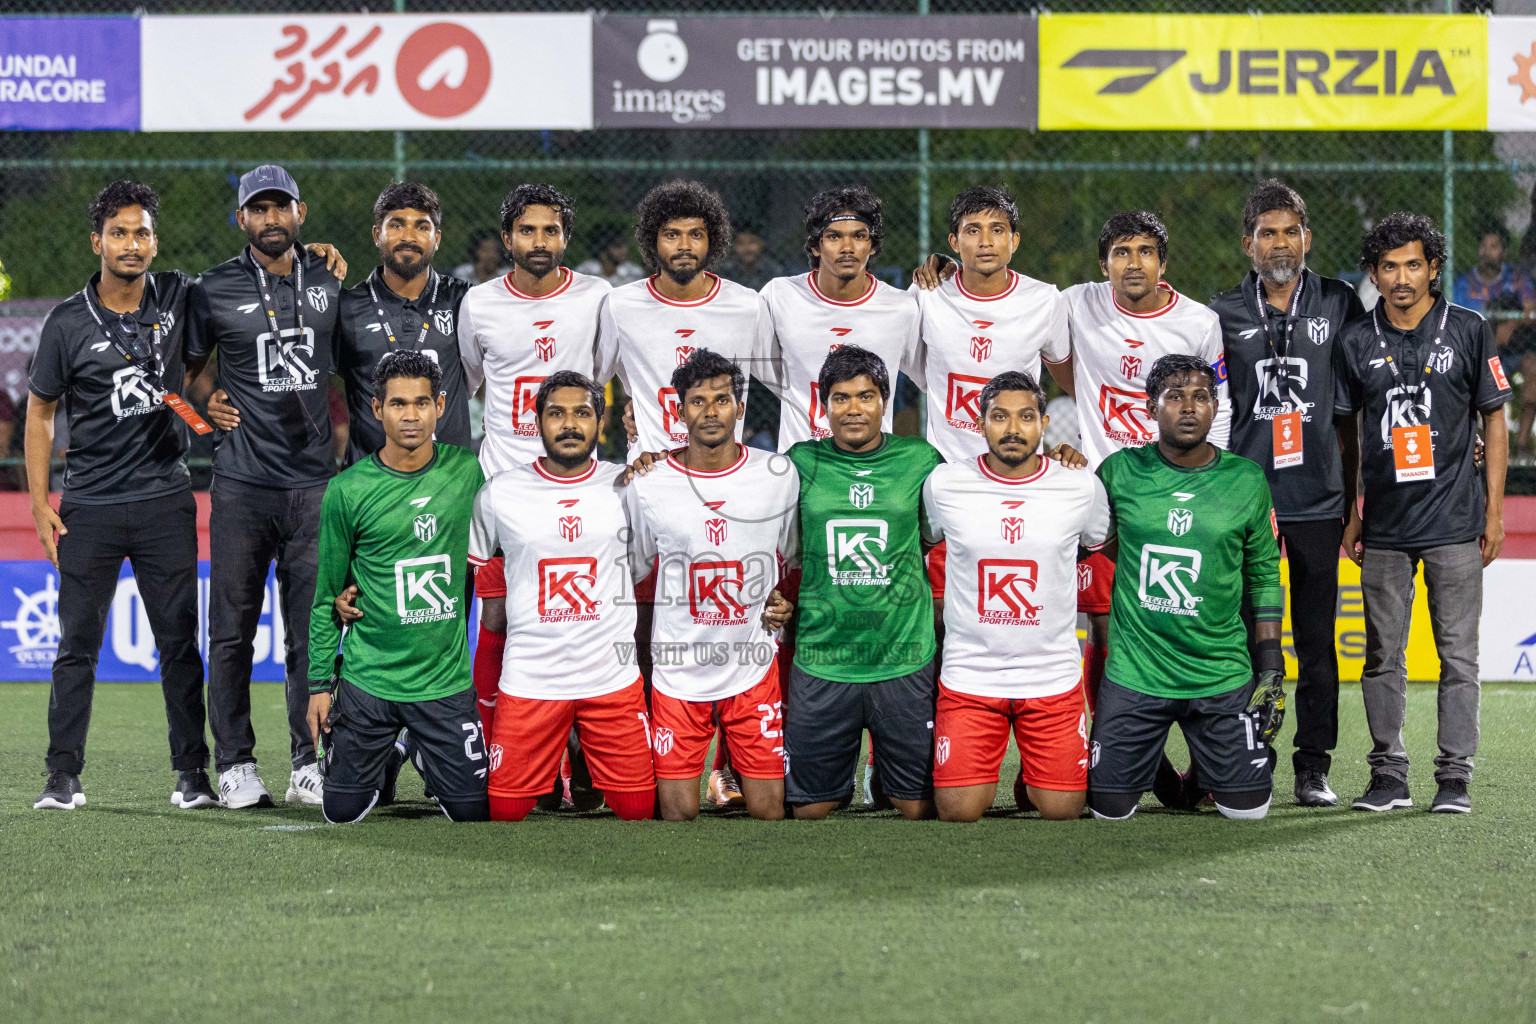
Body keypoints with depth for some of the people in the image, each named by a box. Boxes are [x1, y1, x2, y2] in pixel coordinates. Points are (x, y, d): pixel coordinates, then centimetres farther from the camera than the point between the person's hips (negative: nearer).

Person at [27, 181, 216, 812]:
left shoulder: (178, 298, 2)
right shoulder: (69, 322, -2)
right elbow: (39, 412, 5)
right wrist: (39, 501, -2)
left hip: (166, 500, 1)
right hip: (90, 508, -1)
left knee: (180, 642, 3)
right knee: (77, 645, 2)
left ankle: (192, 773, 10)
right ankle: (63, 777, 8)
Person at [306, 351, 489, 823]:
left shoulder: (466, 472, 0)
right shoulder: (347, 490, -4)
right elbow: (327, 597, 3)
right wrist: (320, 683, 2)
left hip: (447, 679, 1)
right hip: (367, 679, -1)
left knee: (472, 811, 0)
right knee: (342, 811, 2)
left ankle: (429, 761, 32)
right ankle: (383, 764, 35)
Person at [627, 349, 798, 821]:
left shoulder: (779, 474, 0)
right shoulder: (648, 484, -3)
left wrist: (785, 601, -2)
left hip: (753, 669, 1)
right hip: (678, 671, -1)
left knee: (768, 809, -1)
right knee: (678, 812, -2)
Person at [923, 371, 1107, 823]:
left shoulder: (1081, 487, -3)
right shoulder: (944, 484, -3)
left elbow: (1101, 544, 18)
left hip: (1052, 678, 1)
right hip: (969, 675, -1)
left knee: (1062, 810, -1)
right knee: (959, 812, -7)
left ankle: (1033, 777, 33)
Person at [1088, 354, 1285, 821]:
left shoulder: (1246, 481, 0)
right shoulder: (1120, 472, -2)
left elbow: (1264, 577, 7)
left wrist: (1271, 668, 3)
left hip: (1222, 675, 1)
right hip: (1134, 672, 0)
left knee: (1247, 806, -1)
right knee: (1111, 808, 0)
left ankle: (1203, 767, 32)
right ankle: (1154, 764, 33)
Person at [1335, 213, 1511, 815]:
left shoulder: (1467, 331, 1)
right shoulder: (1357, 342, 5)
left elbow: (1495, 420, 5)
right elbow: (1344, 432, 12)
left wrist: (1494, 510, 1)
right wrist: (1350, 515, 9)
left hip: (1455, 522, -2)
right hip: (1385, 527, 2)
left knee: (1458, 654, -2)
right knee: (1382, 656, 5)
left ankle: (1454, 779, 4)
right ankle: (1388, 778, 12)